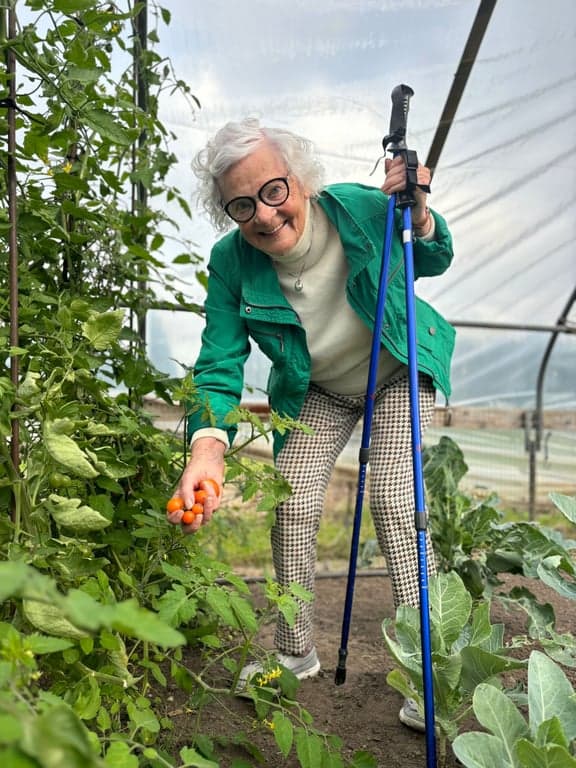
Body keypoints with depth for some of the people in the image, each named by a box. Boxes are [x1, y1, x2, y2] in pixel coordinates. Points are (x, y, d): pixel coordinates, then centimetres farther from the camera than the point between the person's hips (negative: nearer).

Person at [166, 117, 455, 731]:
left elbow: (434, 262, -5)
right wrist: (207, 447, -45)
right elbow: (219, 366, -26)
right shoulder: (231, 262, -22)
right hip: (316, 391, 2)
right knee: (292, 505, -5)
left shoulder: (363, 208, -26)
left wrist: (418, 213, -28)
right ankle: (295, 653, 17)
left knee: (395, 502, -16)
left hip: (399, 375, -2)